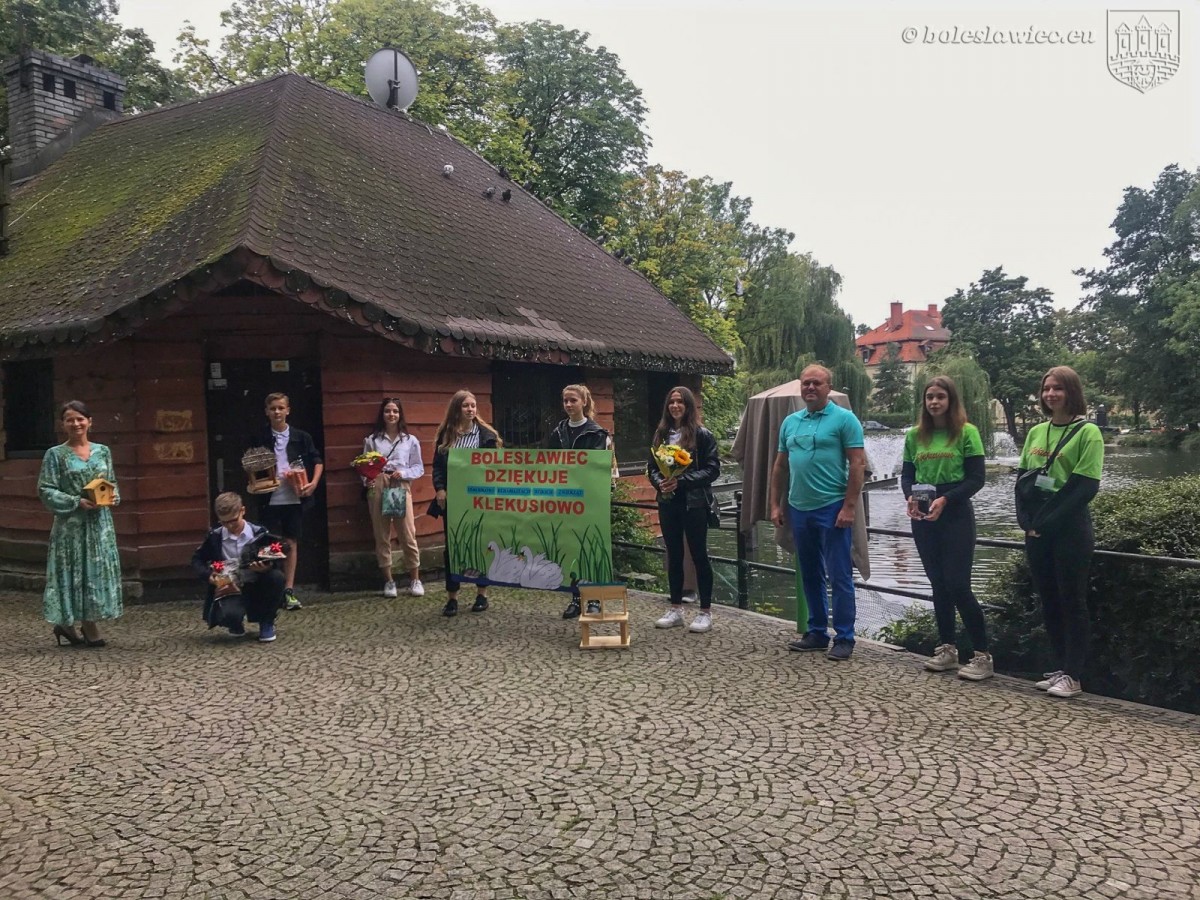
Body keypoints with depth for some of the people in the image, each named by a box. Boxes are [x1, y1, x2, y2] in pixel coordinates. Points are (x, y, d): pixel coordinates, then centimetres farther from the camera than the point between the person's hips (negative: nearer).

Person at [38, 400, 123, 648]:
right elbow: (46, 491, -6)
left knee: (99, 570, 4)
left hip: (100, 522, 4)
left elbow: (112, 483, 16)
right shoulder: (55, 454, -2)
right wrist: (77, 502, -16)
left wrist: (114, 496, -6)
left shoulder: (102, 451, 9)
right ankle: (66, 624, 12)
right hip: (71, 524, -4)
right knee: (74, 573, -1)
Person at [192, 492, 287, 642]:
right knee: (227, 614, -33)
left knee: (276, 576, -31)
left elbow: (276, 561, -4)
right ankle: (235, 623, 13)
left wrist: (266, 567, -29)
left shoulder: (259, 533, -5)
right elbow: (196, 560, 8)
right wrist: (208, 575, -13)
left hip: (256, 588, 0)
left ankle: (267, 622, -4)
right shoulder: (215, 537, -2)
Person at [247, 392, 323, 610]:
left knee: (291, 543, 6)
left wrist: (313, 483, -6)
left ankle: (289, 591, 13)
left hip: (294, 498, 1)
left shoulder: (301, 437, 3)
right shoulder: (259, 438, 2)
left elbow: (318, 461, 8)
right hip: (269, 500, -1)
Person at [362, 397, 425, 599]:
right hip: (377, 488, 1)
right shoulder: (371, 440, 8)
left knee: (408, 535, -3)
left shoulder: (410, 440, 8)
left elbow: (419, 468, 8)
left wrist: (403, 473, -10)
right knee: (381, 535, 4)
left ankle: (415, 579, 8)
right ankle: (388, 581, 13)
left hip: (401, 488, -1)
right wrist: (367, 480, -12)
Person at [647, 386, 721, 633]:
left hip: (694, 504, -5)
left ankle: (705, 611, 11)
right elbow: (652, 467, 11)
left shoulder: (702, 434, -6)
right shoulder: (661, 434, 8)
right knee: (674, 555, 12)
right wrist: (660, 483, -10)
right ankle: (676, 608, 22)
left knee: (699, 554, 2)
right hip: (668, 503, 5)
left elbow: (713, 469, -10)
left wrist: (681, 481, -18)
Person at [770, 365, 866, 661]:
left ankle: (844, 638, 9)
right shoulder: (790, 422, 12)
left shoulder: (844, 419, -5)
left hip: (832, 509, -6)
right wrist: (775, 504, 11)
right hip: (799, 509, 6)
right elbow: (780, 466, 16)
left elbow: (858, 464, -9)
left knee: (839, 577, -1)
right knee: (810, 576, 14)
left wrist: (849, 507, -15)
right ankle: (817, 633, 25)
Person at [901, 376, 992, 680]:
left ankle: (983, 655, 5)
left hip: (956, 515, -5)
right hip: (922, 517, 5)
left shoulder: (967, 432, -5)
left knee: (958, 584, -7)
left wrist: (945, 500, -20)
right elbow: (907, 473, 10)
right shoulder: (914, 435, 8)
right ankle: (947, 649, 22)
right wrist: (910, 497, -11)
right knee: (938, 583, 11)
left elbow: (976, 478, -8)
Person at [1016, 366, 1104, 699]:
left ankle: (1073, 676, 7)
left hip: (1070, 529, -6)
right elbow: (1022, 478, 11)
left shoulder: (1087, 432, -7)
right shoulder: (1036, 432, 11)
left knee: (1072, 601, 0)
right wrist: (1026, 520, -4)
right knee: (1048, 600, 10)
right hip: (1036, 530, 6)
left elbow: (1085, 487, -13)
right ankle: (1063, 668, 21)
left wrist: (1046, 522, -16)